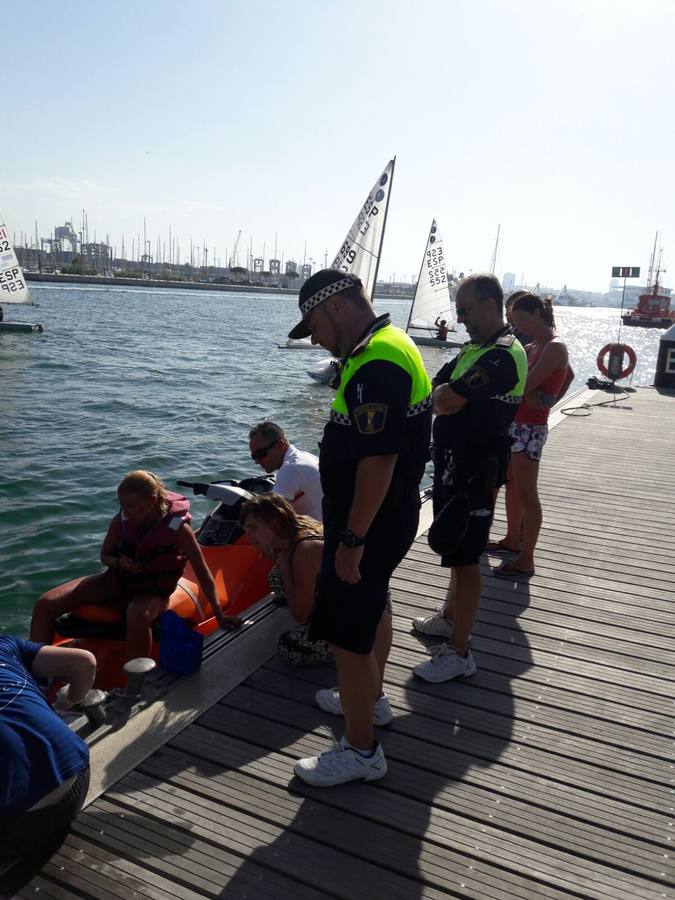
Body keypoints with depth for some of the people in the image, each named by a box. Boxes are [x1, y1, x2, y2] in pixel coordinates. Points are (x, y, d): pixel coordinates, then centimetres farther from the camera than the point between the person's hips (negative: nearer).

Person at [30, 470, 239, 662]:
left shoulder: (177, 528, -22)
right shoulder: (121, 521, -10)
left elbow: (203, 574, -15)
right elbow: (105, 555, 8)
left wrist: (220, 616, -14)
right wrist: (119, 563, -16)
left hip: (152, 592, -5)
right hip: (116, 581, 5)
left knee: (137, 615, -43)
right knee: (45, 605, -11)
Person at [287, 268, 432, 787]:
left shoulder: (377, 364, -25)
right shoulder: (390, 346, 9)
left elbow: (378, 459, -30)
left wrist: (351, 540, -24)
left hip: (371, 520, -11)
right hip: (387, 514, 11)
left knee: (346, 634, 0)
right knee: (372, 607, 26)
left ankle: (361, 751, 17)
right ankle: (370, 699, 47)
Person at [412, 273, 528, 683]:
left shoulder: (503, 356, -21)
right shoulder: (476, 349, 13)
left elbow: (445, 403, -27)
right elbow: (438, 390, 13)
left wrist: (444, 392, -6)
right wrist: (448, 392, -8)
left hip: (475, 472, -10)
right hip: (454, 464, 10)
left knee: (465, 559, -2)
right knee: (456, 549, 22)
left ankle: (459, 653, 8)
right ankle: (450, 617, 39)